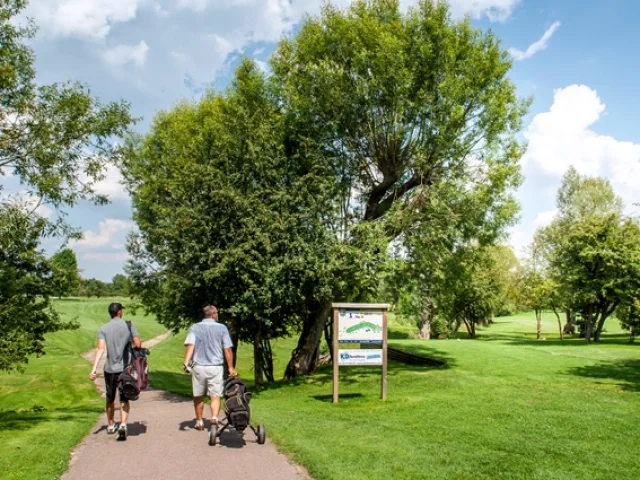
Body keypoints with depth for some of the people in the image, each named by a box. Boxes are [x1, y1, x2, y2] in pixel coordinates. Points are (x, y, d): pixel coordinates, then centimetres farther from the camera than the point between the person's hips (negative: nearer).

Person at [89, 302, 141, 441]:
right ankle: (123, 425, -17)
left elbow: (100, 348, -12)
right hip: (125, 368, -2)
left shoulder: (103, 329, 0)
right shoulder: (129, 325, -2)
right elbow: (138, 345, -5)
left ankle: (110, 426, 34)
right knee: (124, 399, 3)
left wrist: (94, 368, -17)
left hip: (109, 368, 2)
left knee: (110, 399, 18)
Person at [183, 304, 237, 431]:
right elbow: (227, 350, 1)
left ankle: (199, 421, 26)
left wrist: (186, 363, -17)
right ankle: (214, 417, -21)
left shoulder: (195, 328, 5)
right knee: (215, 395, 1)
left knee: (198, 396, 16)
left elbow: (190, 346, -10)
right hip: (216, 367, -1)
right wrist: (231, 367, 8)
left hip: (199, 367, 1)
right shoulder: (222, 328, 3)